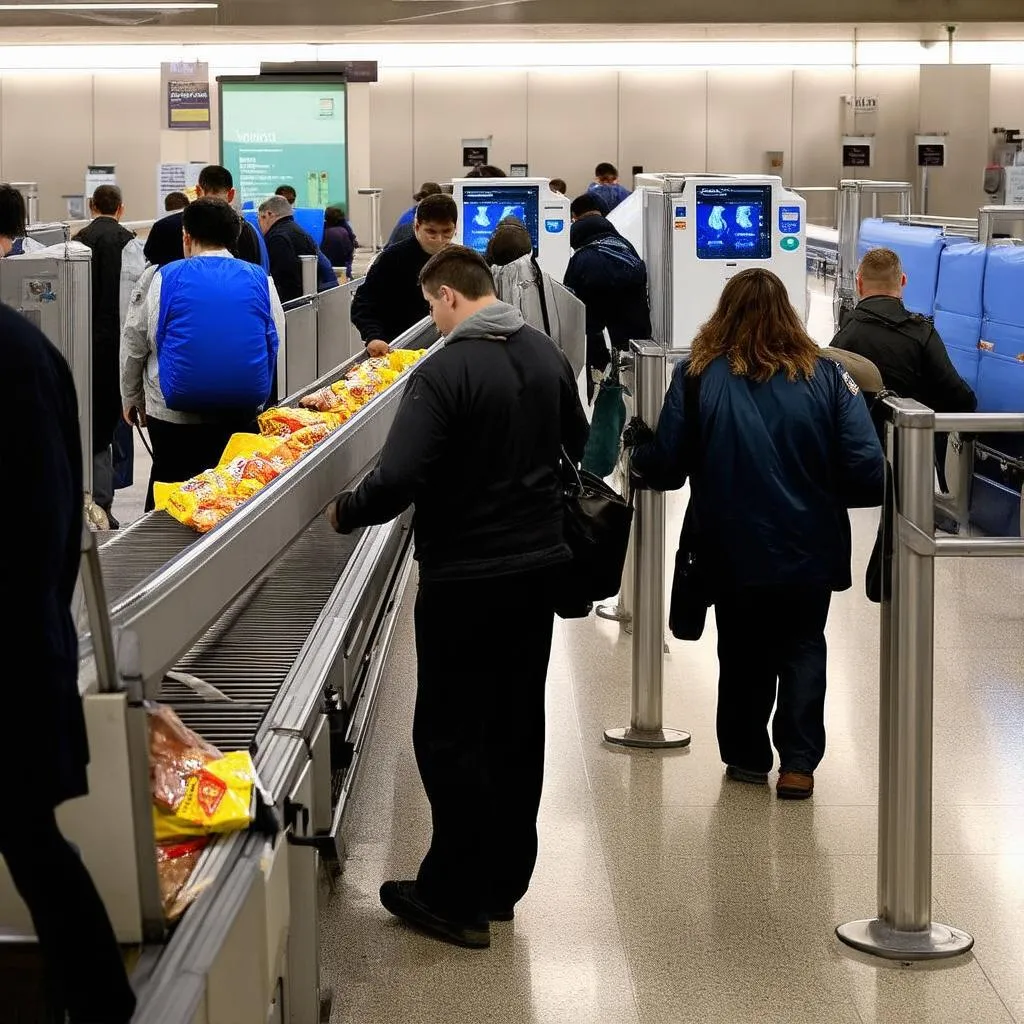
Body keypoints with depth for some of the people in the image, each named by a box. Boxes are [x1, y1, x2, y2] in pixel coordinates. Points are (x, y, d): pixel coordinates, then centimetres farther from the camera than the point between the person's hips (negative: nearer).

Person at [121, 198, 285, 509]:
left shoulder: (160, 279, -4)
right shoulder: (261, 280, 2)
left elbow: (133, 345, 4)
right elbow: (277, 345, 12)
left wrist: (131, 399, 20)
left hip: (173, 416, -2)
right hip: (242, 413, 2)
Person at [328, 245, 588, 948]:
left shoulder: (444, 374, -20)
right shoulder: (547, 356, 4)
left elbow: (398, 481, -26)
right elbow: (578, 447, 18)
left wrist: (344, 514, -9)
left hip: (466, 578, -7)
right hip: (540, 566, 8)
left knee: (449, 737, 2)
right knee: (518, 726, 15)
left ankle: (456, 897, 6)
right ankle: (504, 883, 25)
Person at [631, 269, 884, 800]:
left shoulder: (698, 375, -9)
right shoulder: (825, 375, -6)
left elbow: (664, 466, -11)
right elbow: (866, 470, -13)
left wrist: (639, 459, 11)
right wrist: (824, 493, 7)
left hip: (732, 552, 0)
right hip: (809, 551, 0)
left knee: (743, 654, 20)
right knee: (803, 648, 19)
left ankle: (747, 756, 29)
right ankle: (798, 761, 10)